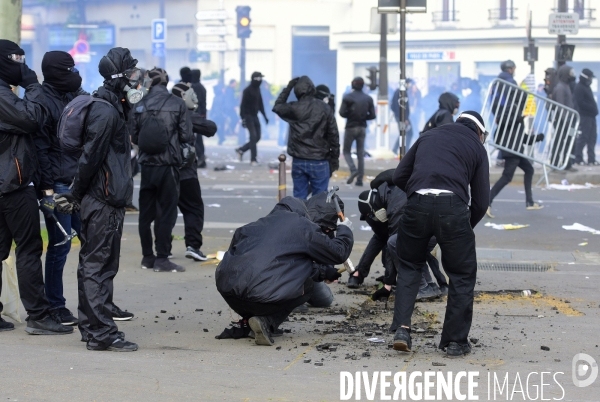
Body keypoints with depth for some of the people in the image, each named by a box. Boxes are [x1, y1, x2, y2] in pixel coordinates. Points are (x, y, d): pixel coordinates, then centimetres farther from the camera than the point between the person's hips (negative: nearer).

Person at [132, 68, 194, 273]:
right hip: (168, 164, -3)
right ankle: (162, 259, 0)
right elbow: (186, 135, -7)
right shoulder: (177, 104, -7)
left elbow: (134, 137, 4)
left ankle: (147, 256, 18)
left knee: (146, 212, 12)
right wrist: (190, 146, 15)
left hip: (147, 165, 3)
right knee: (166, 212, 1)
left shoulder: (140, 105, -1)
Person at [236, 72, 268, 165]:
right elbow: (243, 105, -16)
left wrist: (264, 115, 18)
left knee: (257, 137, 7)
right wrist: (243, 118, -21)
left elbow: (260, 104, 20)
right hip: (248, 116, -8)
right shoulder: (247, 91, -13)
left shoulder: (257, 89, 12)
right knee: (253, 136, -13)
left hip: (255, 116, 8)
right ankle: (253, 160, -11)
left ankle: (241, 150, 22)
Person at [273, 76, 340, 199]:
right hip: (319, 162, -1)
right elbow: (333, 135, -1)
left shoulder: (293, 108, -4)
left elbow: (277, 107, 18)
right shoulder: (324, 109, -3)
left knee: (299, 197, 8)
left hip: (299, 161, 1)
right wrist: (334, 159, 7)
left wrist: (288, 88, 18)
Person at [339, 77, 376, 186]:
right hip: (362, 128, 3)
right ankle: (360, 179, 4)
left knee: (346, 151, 9)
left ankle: (353, 169, -17)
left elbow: (342, 113, -12)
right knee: (361, 154, 7)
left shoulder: (347, 97, -8)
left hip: (350, 127, -3)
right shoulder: (368, 99, 2)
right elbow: (372, 115, 1)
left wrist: (350, 115, 7)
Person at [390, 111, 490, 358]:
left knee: (409, 266, 22)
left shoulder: (429, 136, 25)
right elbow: (481, 201, 12)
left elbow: (399, 177, 19)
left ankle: (402, 328, 9)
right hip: (453, 208, -2)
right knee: (462, 274, 14)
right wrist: (467, 226, 27)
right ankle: (456, 341, 16)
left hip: (417, 206, 2)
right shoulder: (476, 147, 18)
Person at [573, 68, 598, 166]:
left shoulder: (586, 87, 20)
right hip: (584, 116, -10)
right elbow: (580, 103, -19)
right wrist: (593, 108, -17)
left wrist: (594, 109, 7)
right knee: (583, 137, -8)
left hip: (590, 116, 10)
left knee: (592, 137, 8)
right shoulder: (579, 88, -10)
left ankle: (591, 159, 11)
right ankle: (578, 159, -3)